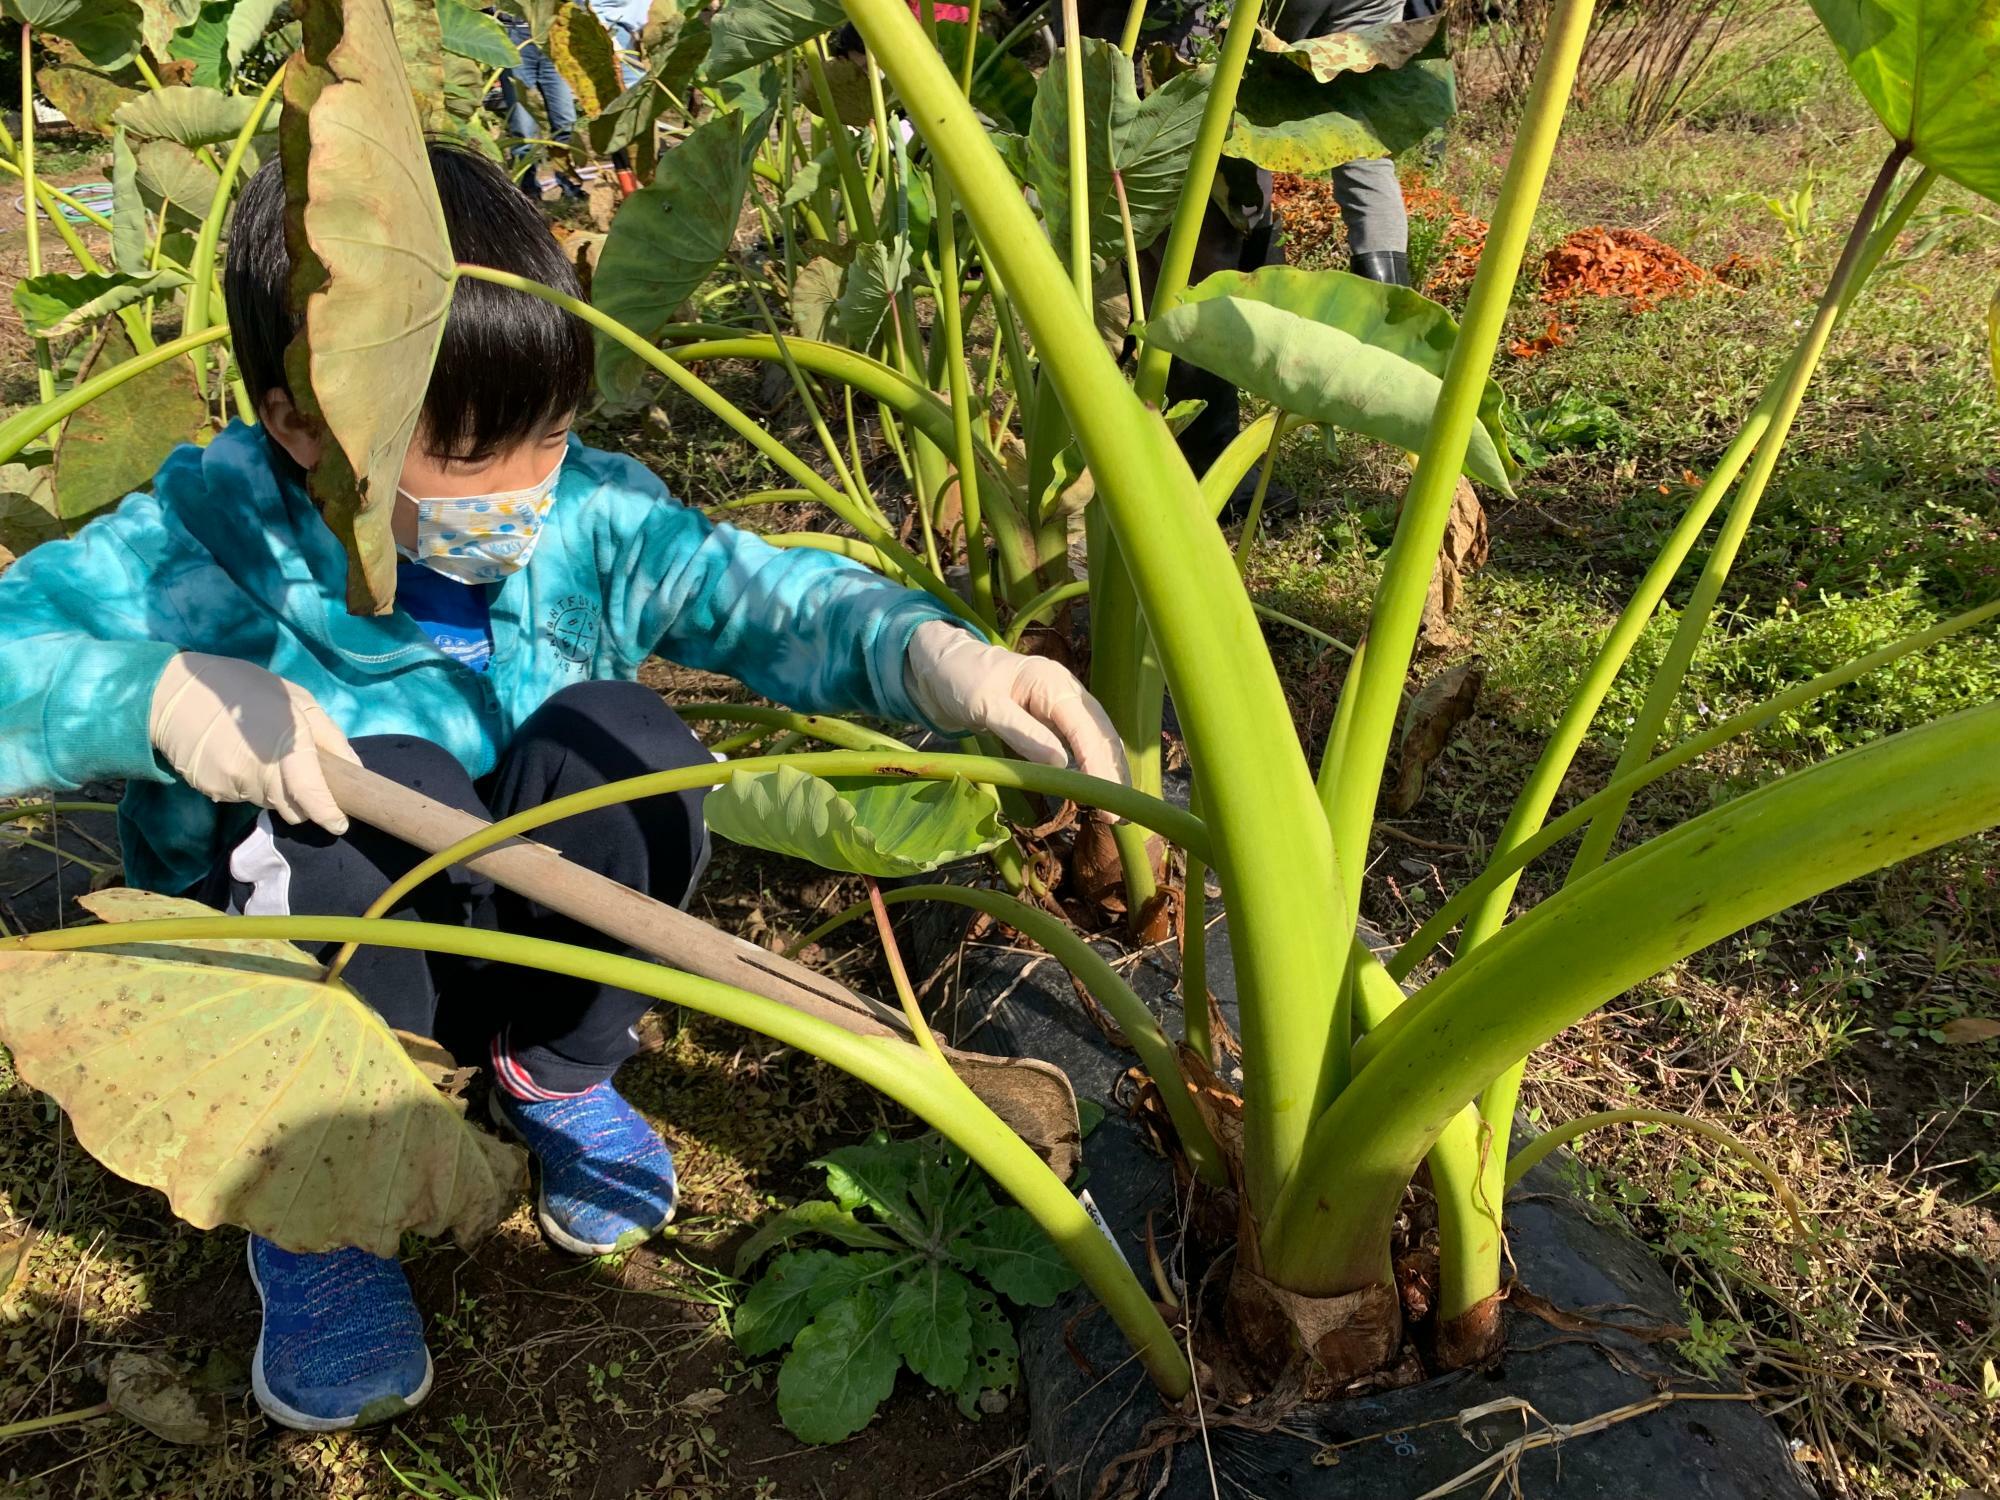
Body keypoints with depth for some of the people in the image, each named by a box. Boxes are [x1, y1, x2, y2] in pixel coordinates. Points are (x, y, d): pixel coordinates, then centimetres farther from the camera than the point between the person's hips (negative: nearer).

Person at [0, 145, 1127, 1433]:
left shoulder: (586, 516, -13)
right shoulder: (200, 549, -19)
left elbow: (761, 595, -19)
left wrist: (932, 654, -39)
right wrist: (158, 698, -43)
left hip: (532, 941, 3)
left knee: (619, 739, -27)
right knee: (386, 786, -35)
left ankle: (560, 1076, 0)